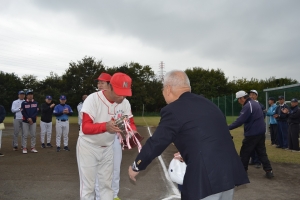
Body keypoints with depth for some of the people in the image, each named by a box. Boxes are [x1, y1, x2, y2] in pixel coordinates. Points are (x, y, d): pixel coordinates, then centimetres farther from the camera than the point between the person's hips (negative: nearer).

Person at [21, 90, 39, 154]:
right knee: (25, 135, 0)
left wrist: (31, 118, -13)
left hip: (33, 121, 2)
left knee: (33, 135, 4)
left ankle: (33, 148, 11)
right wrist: (28, 119, -15)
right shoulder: (23, 103, -1)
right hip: (25, 121, -2)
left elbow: (36, 112, -1)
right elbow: (23, 112, -6)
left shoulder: (35, 103, 5)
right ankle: (24, 148, 6)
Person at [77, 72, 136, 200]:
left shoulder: (124, 103, -9)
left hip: (108, 148, 5)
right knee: (88, 186, 4)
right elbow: (85, 128, -28)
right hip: (88, 147, -4)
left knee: (106, 184, 15)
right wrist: (105, 126, -46)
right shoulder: (93, 99, -24)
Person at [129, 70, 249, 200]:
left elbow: (156, 143, -4)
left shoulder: (173, 110, -8)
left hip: (206, 177, -7)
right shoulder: (207, 103, 15)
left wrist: (136, 167, 12)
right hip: (230, 171, 8)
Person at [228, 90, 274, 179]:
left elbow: (240, 121, -23)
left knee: (244, 153, 4)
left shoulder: (247, 106, -18)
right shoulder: (256, 103, 13)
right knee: (262, 152, 12)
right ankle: (269, 171, 9)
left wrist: (228, 127, -19)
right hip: (261, 132, 9)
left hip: (252, 134, -9)